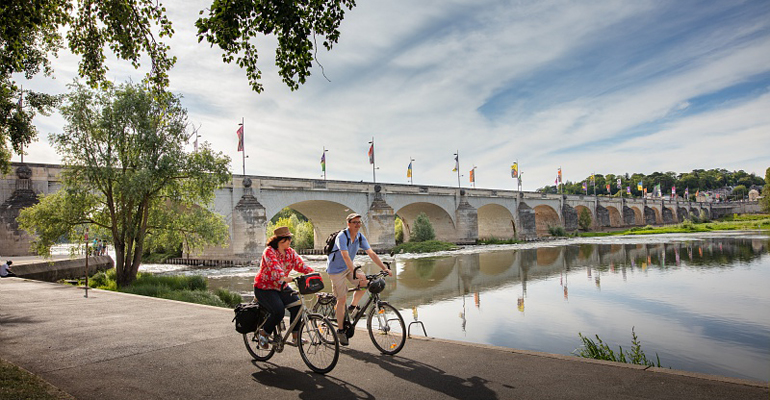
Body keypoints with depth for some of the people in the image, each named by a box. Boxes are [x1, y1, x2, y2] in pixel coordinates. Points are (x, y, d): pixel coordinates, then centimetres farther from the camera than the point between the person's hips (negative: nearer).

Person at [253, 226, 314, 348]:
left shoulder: (290, 252, 2)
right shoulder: (269, 251, -18)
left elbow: (300, 265, -9)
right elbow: (274, 268, -36)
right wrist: (284, 278, -54)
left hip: (282, 287, 6)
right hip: (265, 288, -6)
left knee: (297, 306, -15)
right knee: (278, 311, -25)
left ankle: (295, 337, -4)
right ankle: (264, 333, 3)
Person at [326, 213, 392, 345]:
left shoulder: (360, 237, -6)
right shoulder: (342, 237, -26)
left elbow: (371, 253, -8)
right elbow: (346, 257, -37)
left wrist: (384, 268, -17)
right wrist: (355, 273, -47)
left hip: (349, 267, 6)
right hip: (336, 269, -6)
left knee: (365, 282, -14)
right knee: (342, 299, -8)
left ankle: (353, 306, 12)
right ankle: (341, 331, 6)